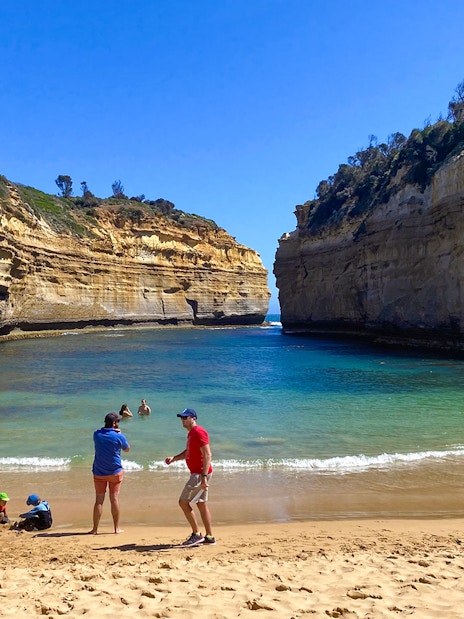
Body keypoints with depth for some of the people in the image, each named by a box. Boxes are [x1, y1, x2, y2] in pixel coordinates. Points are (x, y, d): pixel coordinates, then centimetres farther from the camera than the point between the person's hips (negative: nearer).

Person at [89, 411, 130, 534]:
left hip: (99, 473, 2)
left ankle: (95, 529, 9)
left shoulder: (96, 434, -3)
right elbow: (127, 449, 5)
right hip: (115, 472, -2)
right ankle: (116, 528, 11)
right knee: (114, 498, 5)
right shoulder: (119, 436, -12)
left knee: (99, 500, 6)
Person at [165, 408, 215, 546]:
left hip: (200, 474, -10)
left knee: (183, 502, -6)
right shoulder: (191, 433, 14)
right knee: (201, 504, 13)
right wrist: (173, 458, 9)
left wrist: (204, 476, -27)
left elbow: (207, 455, -23)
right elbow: (187, 452, 26)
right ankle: (209, 537, 20)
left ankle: (197, 534, 1)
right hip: (196, 473, 10)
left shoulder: (198, 432, -17)